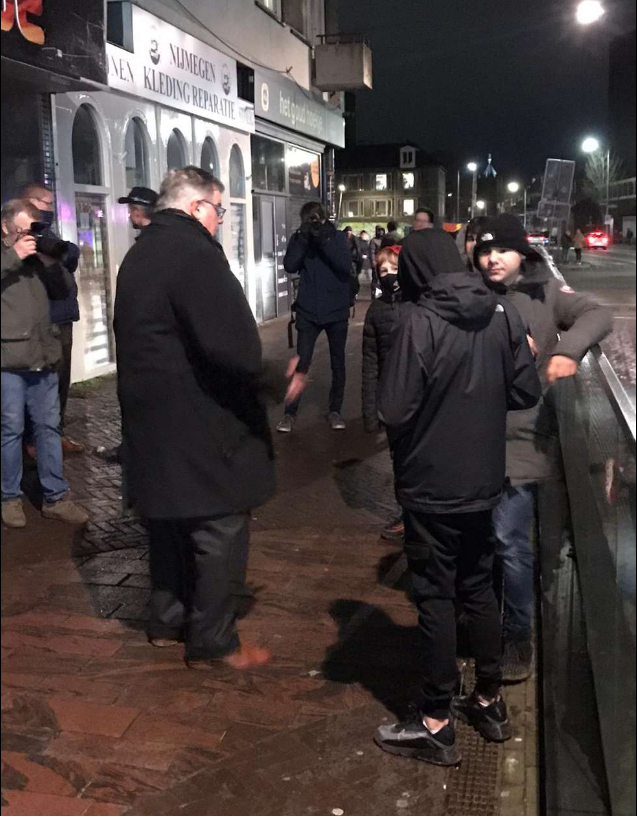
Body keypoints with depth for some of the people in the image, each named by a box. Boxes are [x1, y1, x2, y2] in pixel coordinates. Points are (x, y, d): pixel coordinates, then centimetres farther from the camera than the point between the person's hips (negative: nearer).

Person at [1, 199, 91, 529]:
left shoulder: (38, 254, 14)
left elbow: (65, 290, 11)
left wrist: (50, 261, -4)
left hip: (44, 355, 5)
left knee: (48, 426, 9)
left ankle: (55, 498, 17)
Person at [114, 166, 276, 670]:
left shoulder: (139, 254, 13)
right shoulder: (194, 251, -19)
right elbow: (234, 344, -27)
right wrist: (253, 381, -10)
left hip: (152, 418, 10)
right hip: (202, 423, -10)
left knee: (172, 522, 20)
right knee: (220, 534, 3)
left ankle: (168, 622, 34)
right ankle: (213, 643, 14)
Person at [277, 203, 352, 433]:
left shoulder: (337, 237, -3)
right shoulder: (299, 238, 0)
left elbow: (346, 265, -17)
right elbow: (290, 266, -13)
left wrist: (323, 240, -23)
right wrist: (303, 238, -22)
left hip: (336, 311, 0)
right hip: (308, 312, 0)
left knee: (338, 364, 9)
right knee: (301, 363, -2)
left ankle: (335, 411, 22)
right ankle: (290, 413, 7)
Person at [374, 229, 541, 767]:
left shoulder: (419, 322, -19)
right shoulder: (503, 316, -3)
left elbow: (394, 411, -20)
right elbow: (526, 393, 1)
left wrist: (426, 413, 2)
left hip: (431, 486, -5)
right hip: (484, 482, 6)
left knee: (437, 597, 6)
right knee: (479, 589, 19)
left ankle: (437, 724, 18)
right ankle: (490, 702, 33)